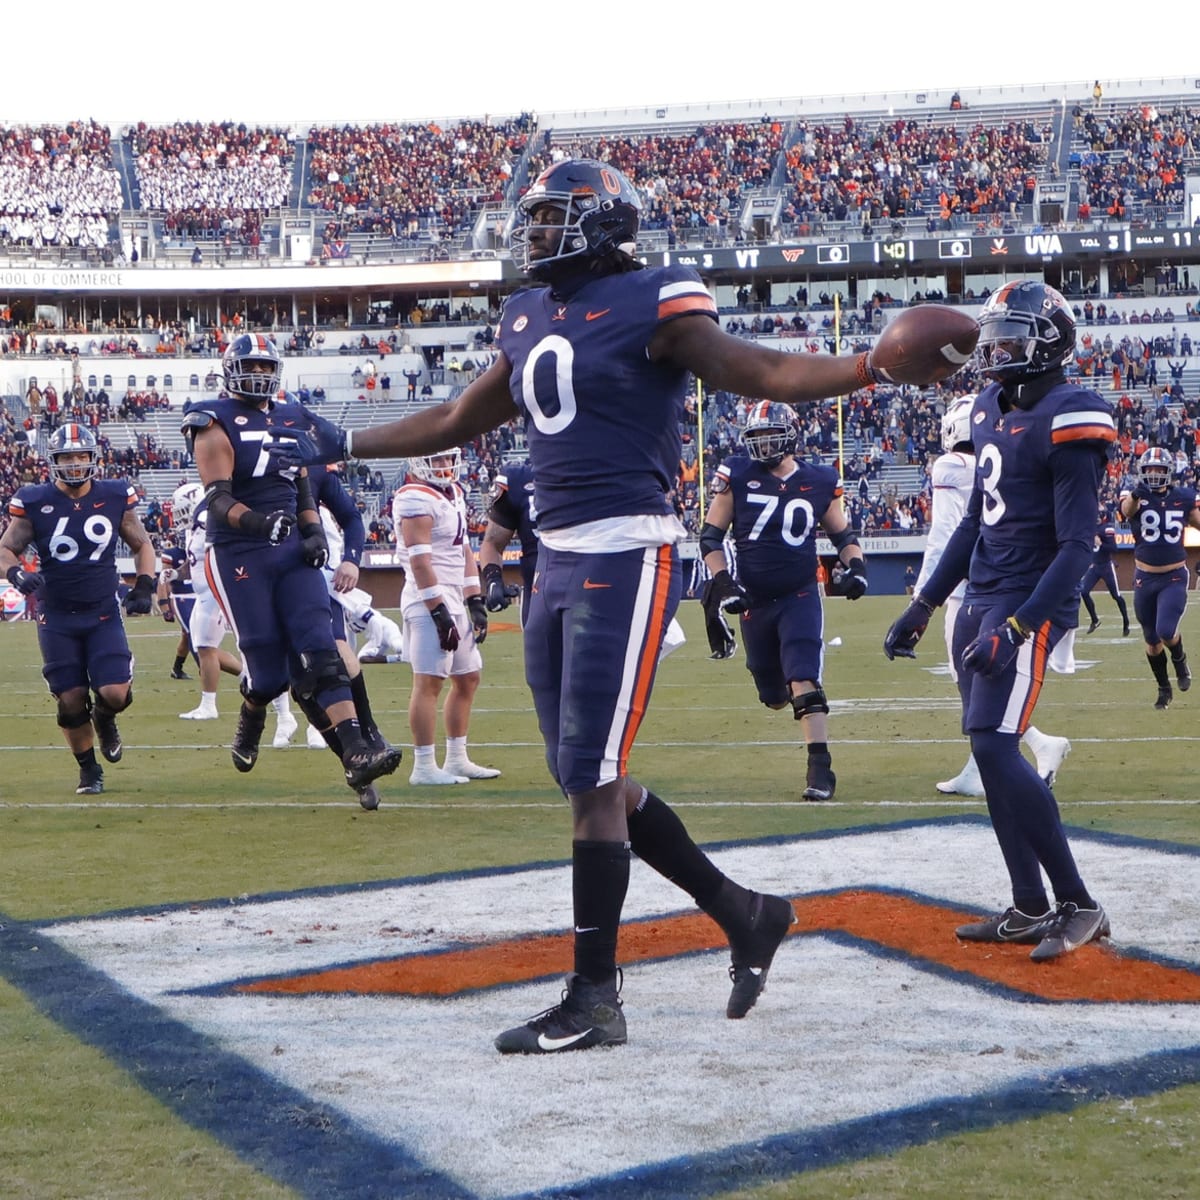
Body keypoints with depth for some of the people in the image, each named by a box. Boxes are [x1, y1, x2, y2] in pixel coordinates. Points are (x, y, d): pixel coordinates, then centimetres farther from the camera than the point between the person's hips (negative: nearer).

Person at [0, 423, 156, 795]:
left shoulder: (115, 497, -2)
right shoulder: (35, 502, -6)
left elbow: (142, 545, 12)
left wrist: (143, 586, -1)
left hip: (104, 615, 1)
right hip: (56, 619, 0)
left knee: (115, 693, -14)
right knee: (71, 701, 2)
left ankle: (103, 718, 24)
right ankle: (89, 769, 24)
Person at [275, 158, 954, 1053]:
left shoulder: (651, 305, -8)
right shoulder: (530, 319, 16)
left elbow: (763, 374, -14)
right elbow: (459, 422, 29)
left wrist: (874, 366, -28)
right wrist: (343, 446, 33)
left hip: (626, 557, -8)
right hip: (560, 559, 8)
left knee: (591, 777, -6)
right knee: (588, 775, 11)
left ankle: (595, 998, 3)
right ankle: (742, 913, 25)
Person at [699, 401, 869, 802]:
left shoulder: (820, 483, -2)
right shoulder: (737, 476, -5)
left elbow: (843, 535, 12)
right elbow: (711, 535, 0)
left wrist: (854, 564, -7)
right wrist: (722, 582, -12)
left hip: (800, 596, -2)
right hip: (754, 600, 2)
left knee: (803, 682, -18)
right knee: (774, 694, 13)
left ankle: (820, 767, -17)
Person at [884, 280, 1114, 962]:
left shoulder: (1067, 422, -15)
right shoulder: (993, 411, 12)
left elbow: (1077, 545, -18)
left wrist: (1018, 628, -25)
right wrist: (924, 606, 20)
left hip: (1030, 604, -9)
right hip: (980, 600, 9)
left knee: (994, 746, -15)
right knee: (993, 753, 7)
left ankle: (1079, 907, -7)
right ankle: (1031, 909, 14)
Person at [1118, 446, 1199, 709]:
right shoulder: (1135, 497, -8)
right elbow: (1127, 510, -32)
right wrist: (1136, 494, -54)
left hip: (1174, 578, -1)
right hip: (1145, 579, 1)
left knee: (1166, 632, -19)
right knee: (1151, 641, 10)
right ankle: (1164, 688, 31)